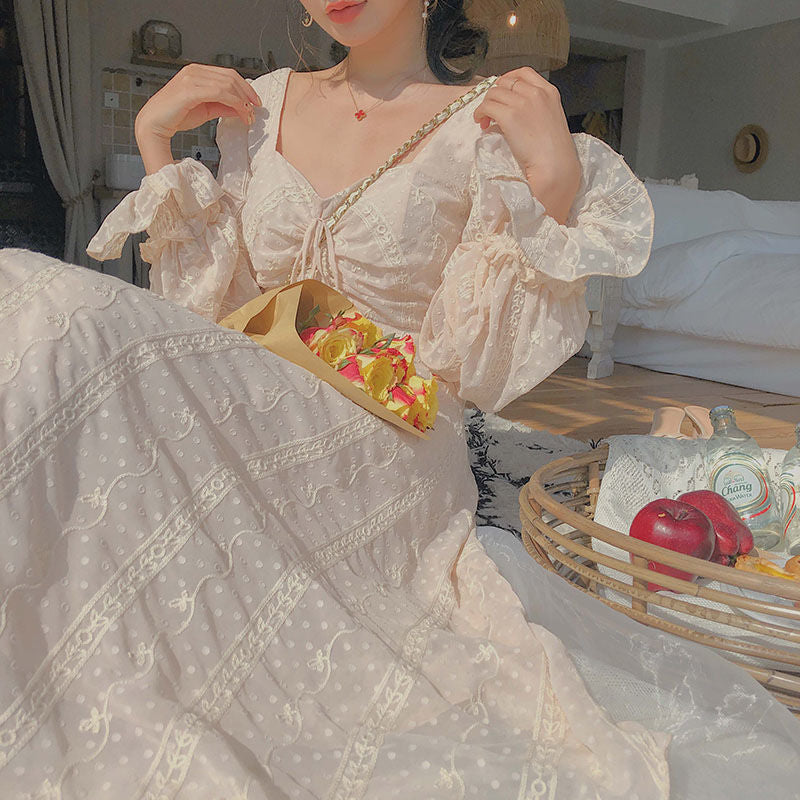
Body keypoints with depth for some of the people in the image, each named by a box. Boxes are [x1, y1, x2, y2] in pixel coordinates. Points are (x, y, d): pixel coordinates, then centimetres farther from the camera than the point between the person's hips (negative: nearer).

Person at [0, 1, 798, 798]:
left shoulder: (493, 124, -2)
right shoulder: (265, 104, 13)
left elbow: (479, 370, -8)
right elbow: (204, 309, 12)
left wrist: (552, 181, -16)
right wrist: (153, 138, 8)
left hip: (387, 458, -5)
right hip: (257, 426, 5)